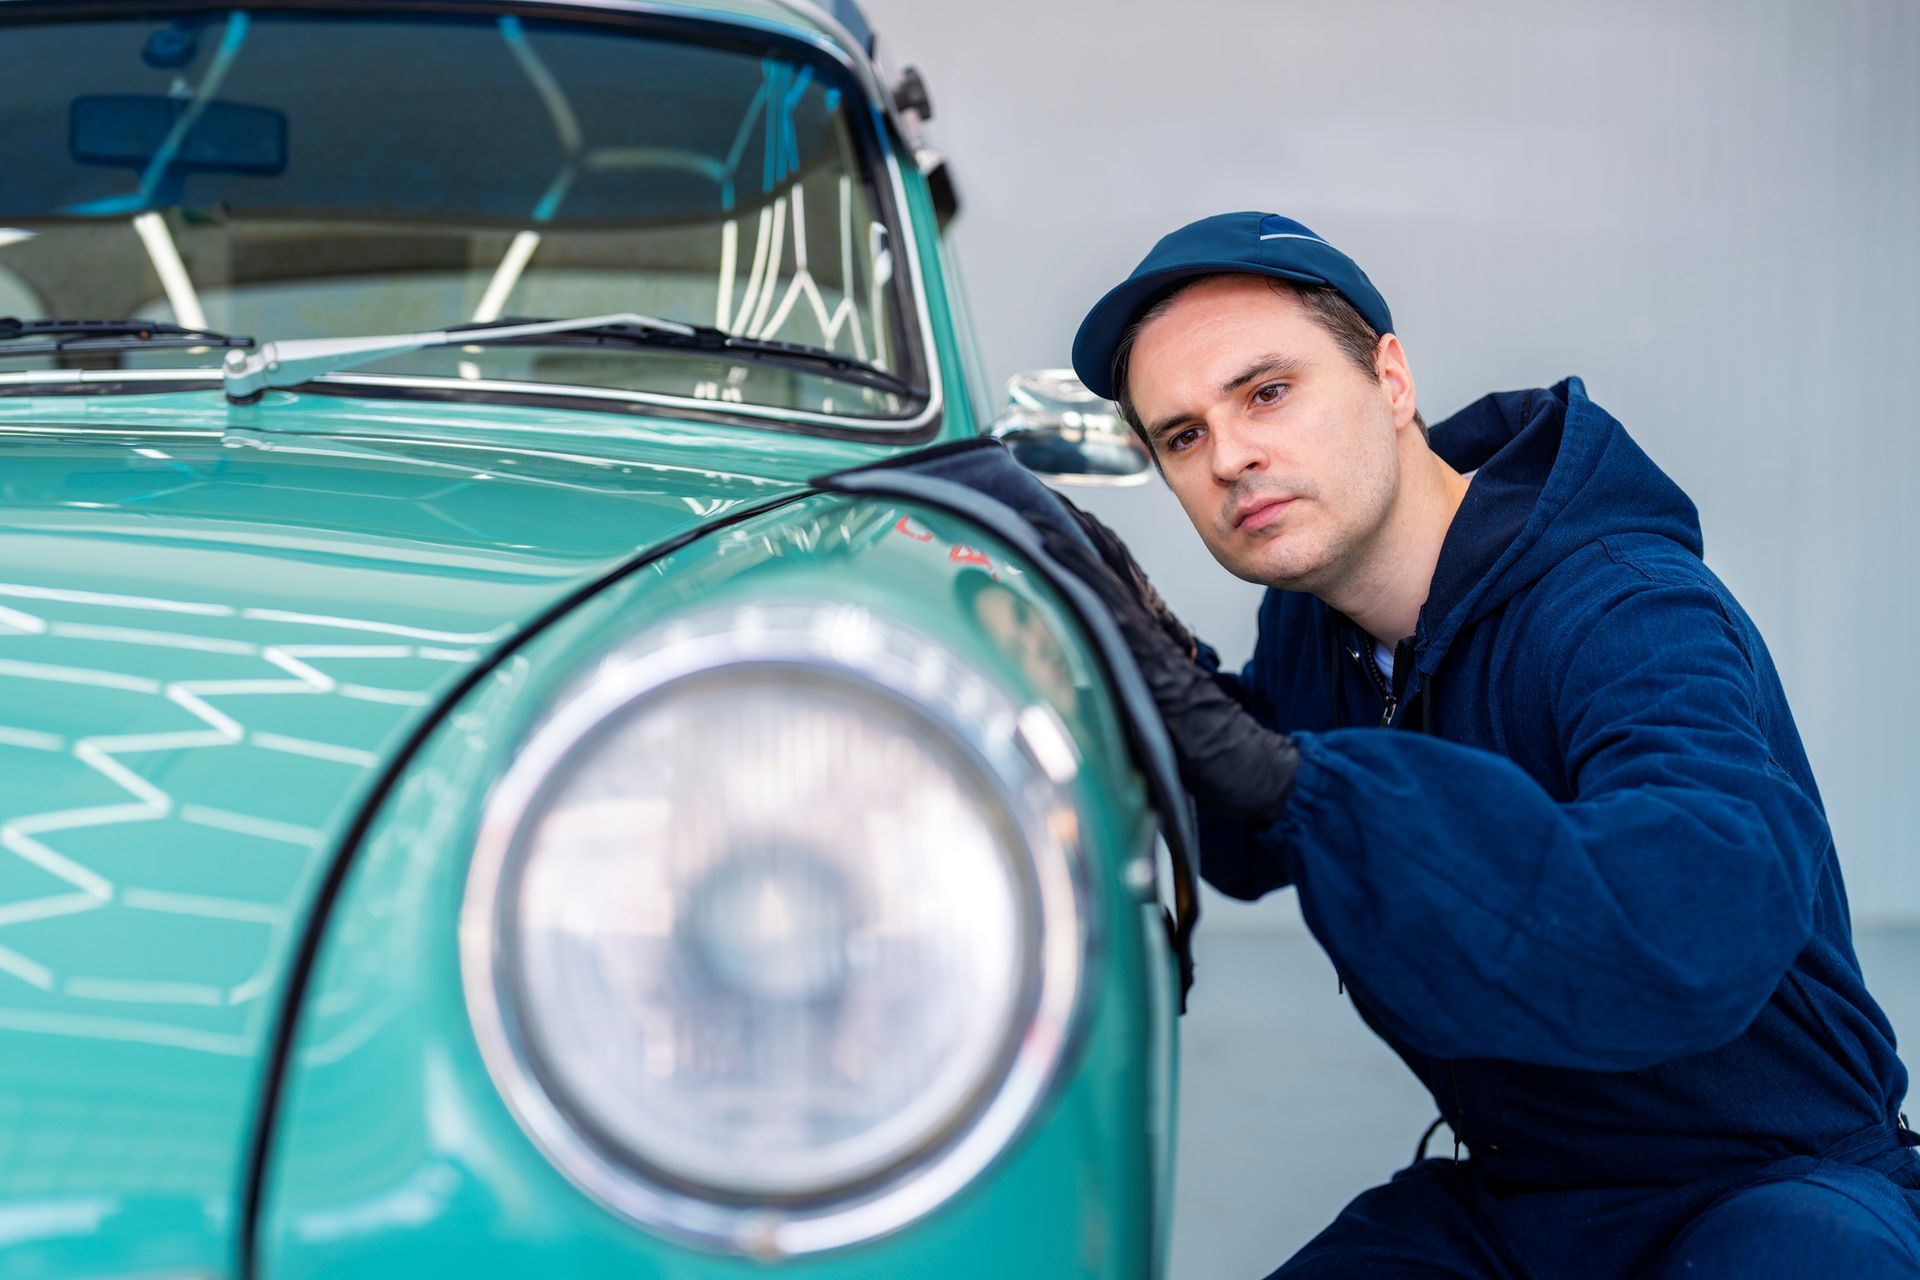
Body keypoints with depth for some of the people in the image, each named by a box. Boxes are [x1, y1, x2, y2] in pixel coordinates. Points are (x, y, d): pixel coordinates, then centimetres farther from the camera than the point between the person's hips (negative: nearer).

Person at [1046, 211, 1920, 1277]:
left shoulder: (1630, 619, -25)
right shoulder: (1308, 616, 1)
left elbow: (1704, 934, -45)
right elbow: (1251, 856, 20)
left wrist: (1275, 773, -46)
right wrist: (1160, 680, -4)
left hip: (1779, 1191, -6)